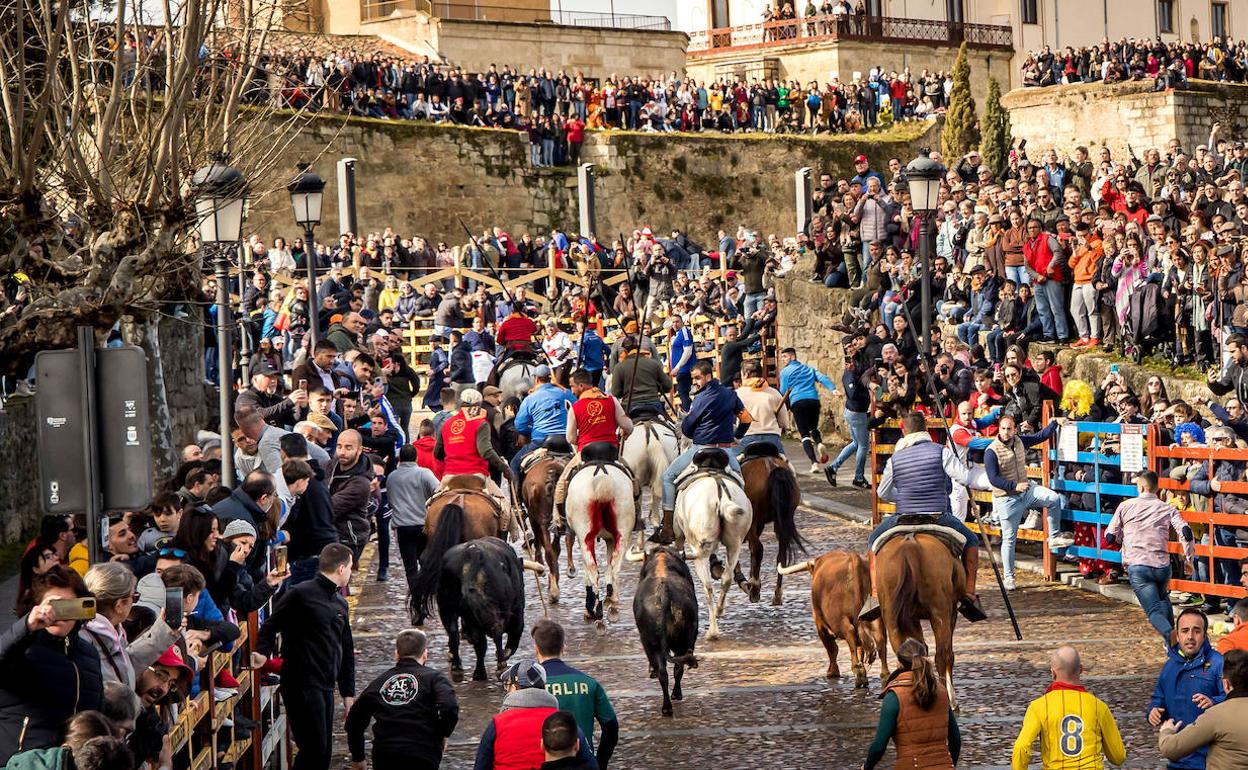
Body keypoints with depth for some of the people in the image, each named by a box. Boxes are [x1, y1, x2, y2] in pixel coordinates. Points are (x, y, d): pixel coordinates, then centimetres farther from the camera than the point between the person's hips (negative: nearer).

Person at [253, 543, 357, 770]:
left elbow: (346, 650, 22)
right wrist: (262, 653, -22)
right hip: (301, 685, -8)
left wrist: (348, 691, 22)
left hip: (326, 687, 8)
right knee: (313, 750, -12)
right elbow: (271, 626, -5)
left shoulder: (340, 603, 17)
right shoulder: (300, 594, -8)